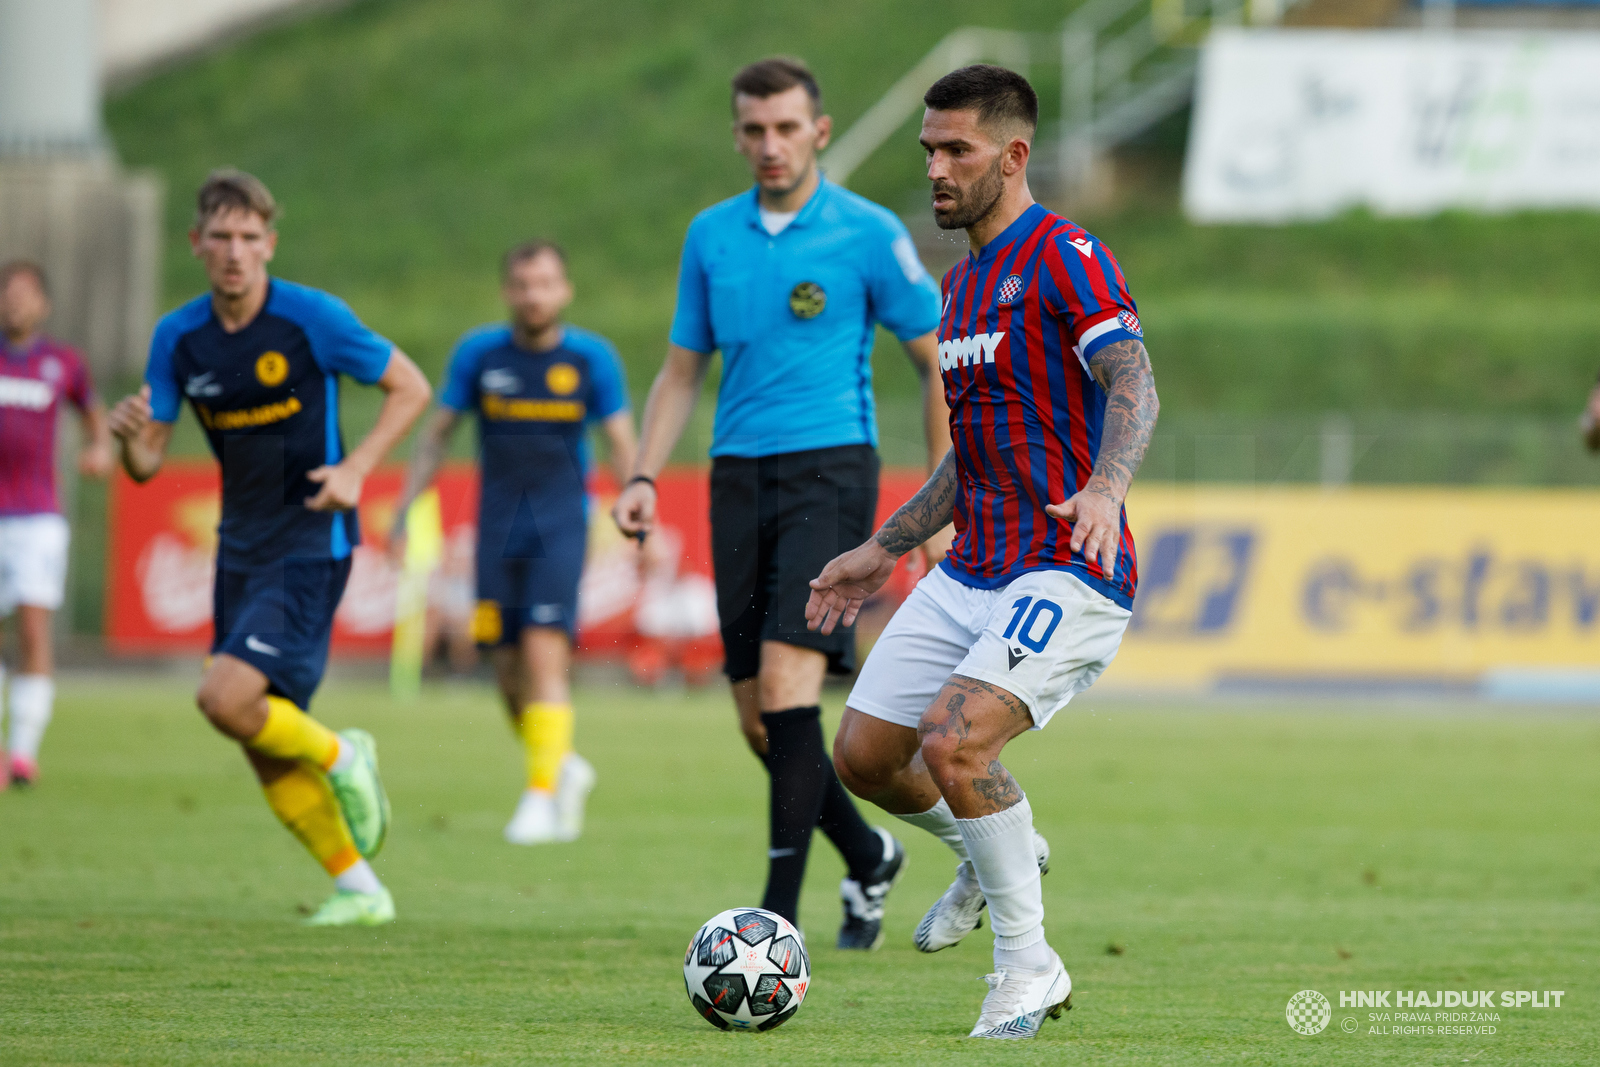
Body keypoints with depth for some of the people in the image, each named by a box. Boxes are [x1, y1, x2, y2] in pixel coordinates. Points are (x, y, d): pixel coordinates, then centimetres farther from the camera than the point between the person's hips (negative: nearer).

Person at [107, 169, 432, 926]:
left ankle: (340, 757, 5)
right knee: (266, 748, 5)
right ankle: (358, 889, 20)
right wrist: (129, 437, -20)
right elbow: (148, 465, 4)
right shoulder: (179, 338, 1)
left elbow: (410, 388, -2)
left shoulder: (314, 318, -12)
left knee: (226, 698, -23)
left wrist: (355, 469, -15)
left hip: (311, 545, -6)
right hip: (240, 548, 6)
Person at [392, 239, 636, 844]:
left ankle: (543, 796, -16)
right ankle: (566, 768, 27)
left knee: (545, 655, -18)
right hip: (498, 530, 2)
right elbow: (436, 435, 8)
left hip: (561, 527, -2)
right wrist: (403, 514, 2)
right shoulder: (478, 353, 1)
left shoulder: (592, 358, -1)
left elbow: (622, 446, 5)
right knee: (510, 672, 3)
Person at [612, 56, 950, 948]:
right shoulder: (711, 235, 10)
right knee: (758, 715, 4)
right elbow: (683, 372, 17)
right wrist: (646, 477, 4)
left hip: (829, 468, -5)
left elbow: (940, 363, 3)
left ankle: (782, 910, -17)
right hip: (740, 475, 5)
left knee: (786, 682, -19)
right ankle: (869, 857, 28)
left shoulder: (868, 234, -3)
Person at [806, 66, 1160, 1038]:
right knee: (864, 755, 5)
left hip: (1065, 573, -9)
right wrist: (886, 549, 28)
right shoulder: (964, 282, 18)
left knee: (952, 743, -26)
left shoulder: (1064, 257, -10)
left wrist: (1106, 486, -42)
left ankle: (1030, 970, -11)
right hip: (971, 572, 9)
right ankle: (992, 856, 34)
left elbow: (1134, 386, -24)